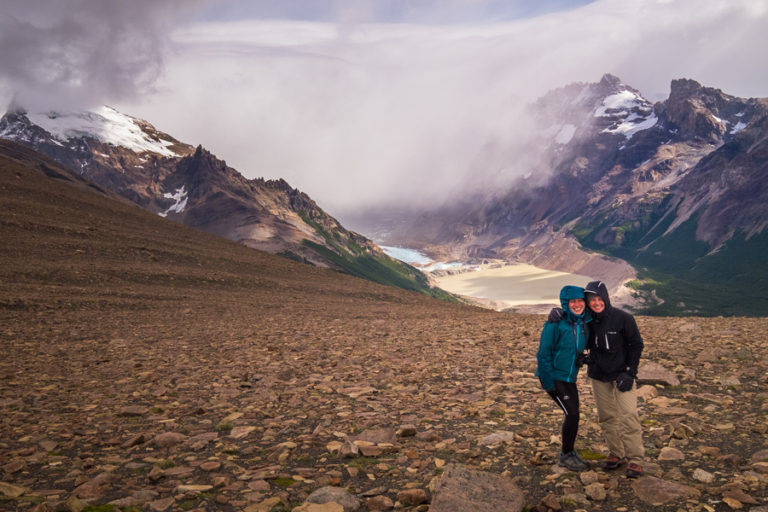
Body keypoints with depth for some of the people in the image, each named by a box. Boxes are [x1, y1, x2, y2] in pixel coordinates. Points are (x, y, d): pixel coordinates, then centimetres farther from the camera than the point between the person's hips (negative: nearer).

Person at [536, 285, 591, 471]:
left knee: (573, 415, 10)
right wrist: (549, 383, -18)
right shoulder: (556, 323, -18)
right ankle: (566, 455, 7)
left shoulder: (582, 324, 2)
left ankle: (568, 453, 28)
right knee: (572, 414, -10)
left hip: (569, 378, 7)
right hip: (553, 377, -7)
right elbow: (543, 353, -17)